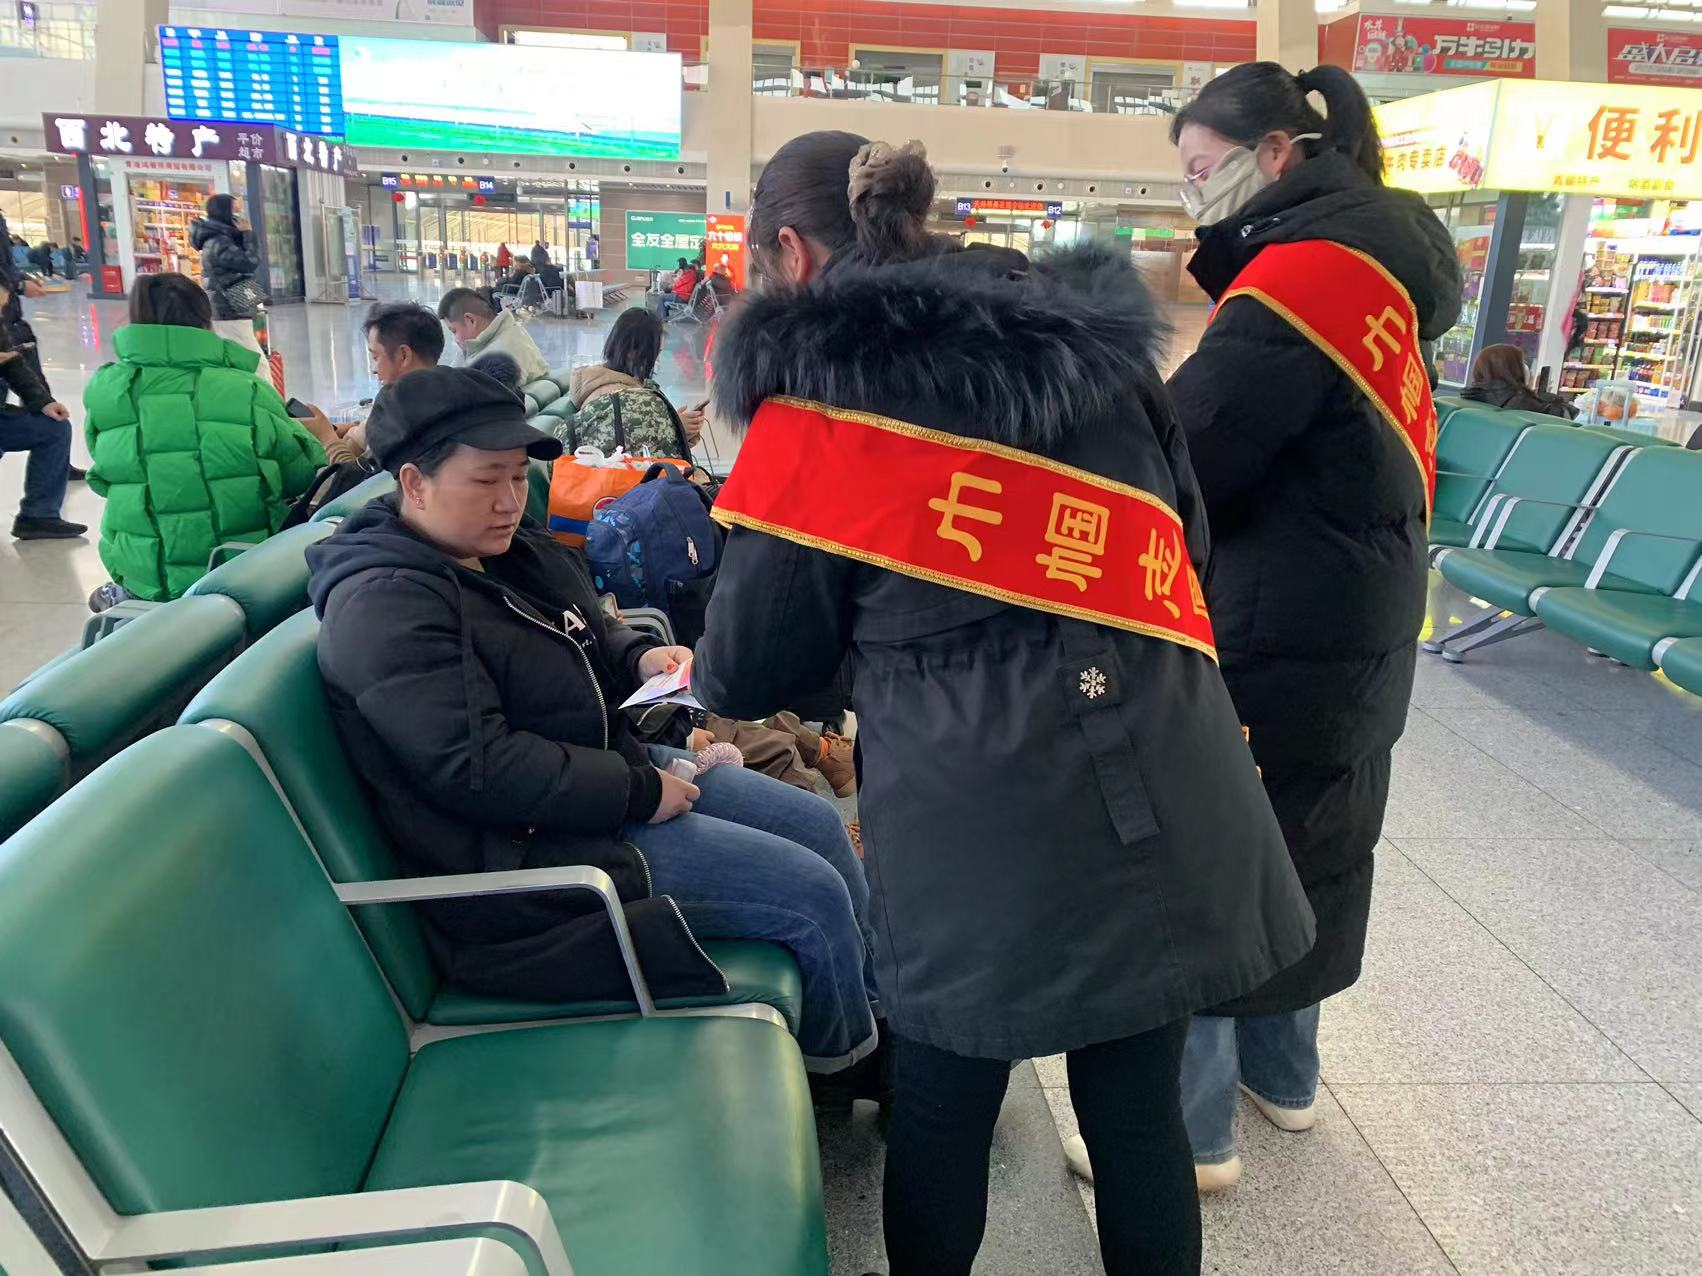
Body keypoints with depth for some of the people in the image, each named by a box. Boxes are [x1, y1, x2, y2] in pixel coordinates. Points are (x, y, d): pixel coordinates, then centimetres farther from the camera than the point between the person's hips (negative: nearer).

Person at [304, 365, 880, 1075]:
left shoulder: (513, 553, 8)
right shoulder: (384, 607, -21)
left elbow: (594, 635, 23)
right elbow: (477, 767, -29)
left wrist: (641, 658, -1)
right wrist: (640, 793, -23)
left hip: (615, 765, 10)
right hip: (536, 849, -10)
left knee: (819, 824, 10)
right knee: (812, 892, -12)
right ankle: (846, 1055, 18)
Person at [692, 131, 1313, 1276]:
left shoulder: (816, 396, -5)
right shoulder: (1095, 341, 9)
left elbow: (749, 672, 2)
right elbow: (1185, 539, 19)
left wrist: (704, 678, 24)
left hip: (980, 833, -4)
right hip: (1162, 802, 5)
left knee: (942, 1116, 18)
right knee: (1139, 1109, 19)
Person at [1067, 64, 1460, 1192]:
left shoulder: (1309, 266, -17)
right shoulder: (1382, 264, 14)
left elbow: (1184, 449, -23)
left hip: (1273, 642, -10)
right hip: (1361, 627, 10)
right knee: (1306, 845, 20)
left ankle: (1193, 1130, 13)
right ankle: (1281, 1073, 37)